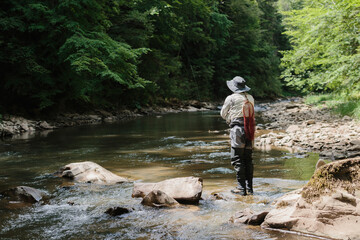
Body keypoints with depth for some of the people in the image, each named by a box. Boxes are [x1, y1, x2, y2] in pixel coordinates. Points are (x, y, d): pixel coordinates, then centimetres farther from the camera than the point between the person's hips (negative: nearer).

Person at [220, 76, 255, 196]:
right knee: (248, 160, 10)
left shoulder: (231, 98, -3)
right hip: (250, 130, 6)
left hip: (237, 129, -6)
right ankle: (249, 188, 12)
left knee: (237, 159, -2)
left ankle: (242, 188, -4)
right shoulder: (250, 98, 12)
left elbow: (223, 113, 7)